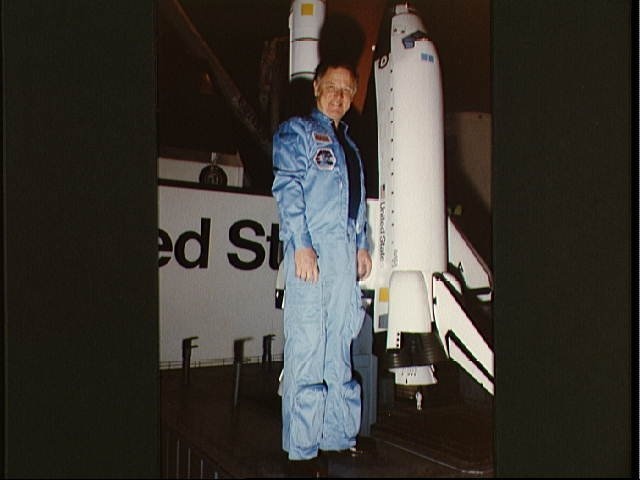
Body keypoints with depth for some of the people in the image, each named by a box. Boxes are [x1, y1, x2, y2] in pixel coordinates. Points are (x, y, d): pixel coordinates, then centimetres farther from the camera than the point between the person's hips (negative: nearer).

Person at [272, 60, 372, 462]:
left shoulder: (348, 144, 24)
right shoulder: (296, 132, 3)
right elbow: (287, 189, -7)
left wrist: (362, 245, 15)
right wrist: (300, 245, -16)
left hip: (346, 252, 7)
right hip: (312, 251, -7)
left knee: (340, 344, 9)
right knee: (306, 344, -6)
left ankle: (339, 435, 17)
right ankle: (302, 446, 1)